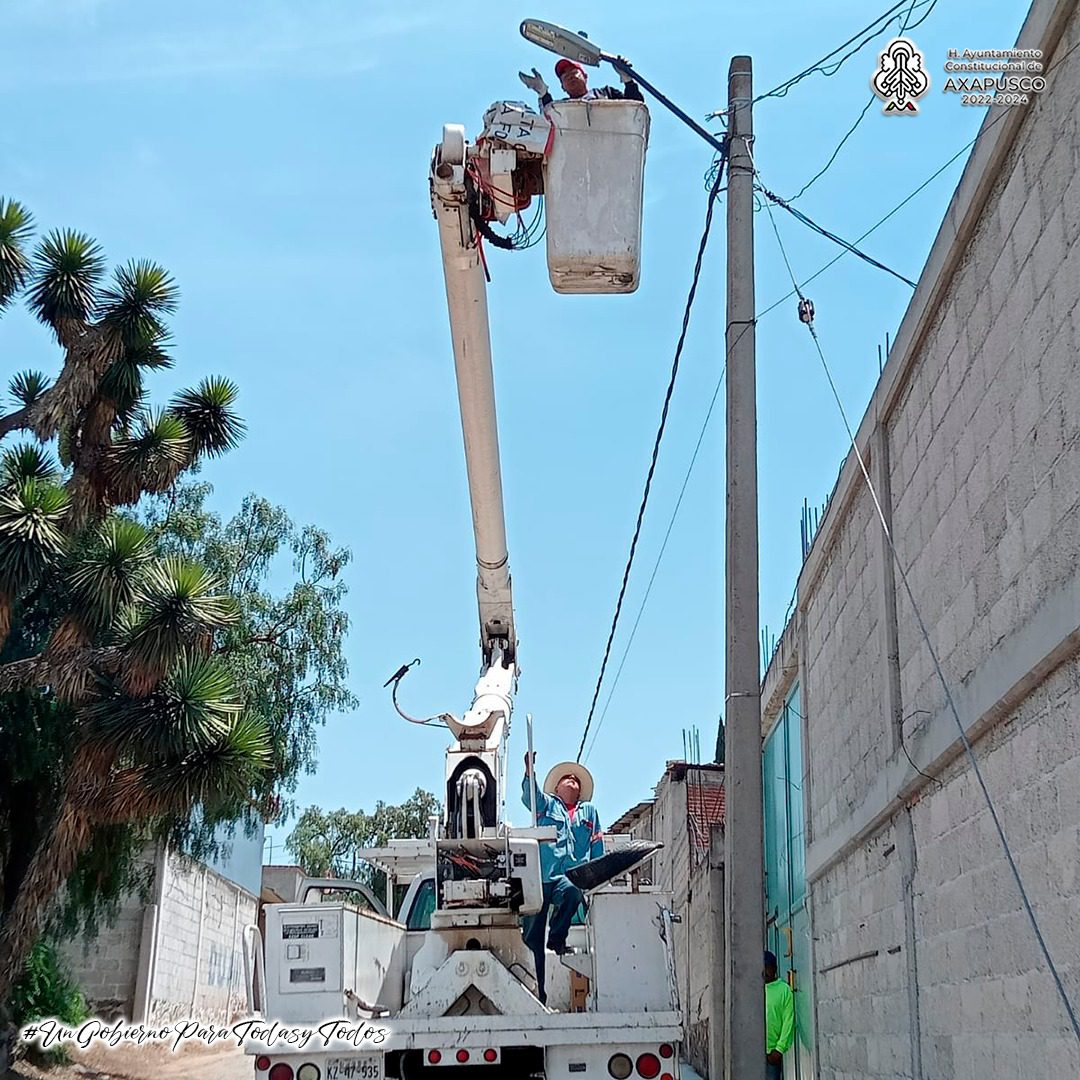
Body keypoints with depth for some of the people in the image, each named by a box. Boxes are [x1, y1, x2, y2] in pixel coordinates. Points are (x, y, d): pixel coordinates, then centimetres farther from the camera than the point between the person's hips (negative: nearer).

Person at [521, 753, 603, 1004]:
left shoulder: (589, 812, 26)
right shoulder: (547, 804, 20)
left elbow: (597, 848, 22)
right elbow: (530, 796, -3)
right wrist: (529, 772, -21)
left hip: (570, 877, 0)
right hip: (540, 876, 0)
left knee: (571, 893, -37)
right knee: (532, 935, -5)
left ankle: (557, 938, -14)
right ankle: (535, 990, 2)